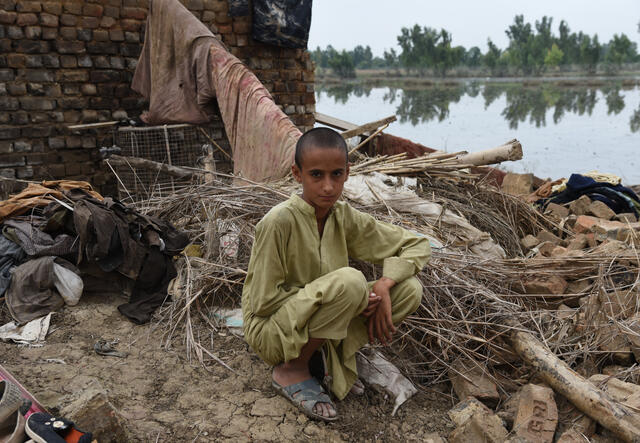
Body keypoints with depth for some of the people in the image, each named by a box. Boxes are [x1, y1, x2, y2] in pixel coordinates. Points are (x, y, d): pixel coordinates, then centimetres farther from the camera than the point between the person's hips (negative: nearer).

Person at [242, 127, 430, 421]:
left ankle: (336, 358, 4)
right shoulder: (279, 222, -22)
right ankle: (291, 369, -10)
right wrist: (332, 297, -22)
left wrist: (384, 284, -17)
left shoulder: (345, 218, -5)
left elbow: (417, 245, 2)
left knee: (409, 289, -11)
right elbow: (263, 302, -19)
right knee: (350, 280, -33)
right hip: (272, 330, -6)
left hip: (319, 325, 6)